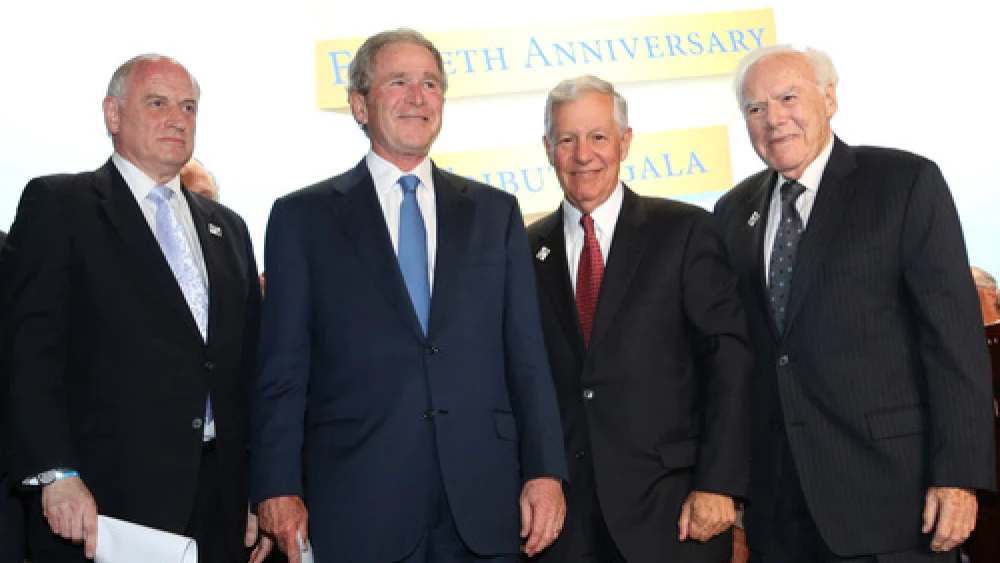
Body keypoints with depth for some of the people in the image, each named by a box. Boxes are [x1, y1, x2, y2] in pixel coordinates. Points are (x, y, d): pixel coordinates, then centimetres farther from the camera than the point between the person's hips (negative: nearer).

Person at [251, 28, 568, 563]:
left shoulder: (496, 212, 11)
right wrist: (278, 489, -5)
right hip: (359, 508, -2)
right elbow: (281, 371, 2)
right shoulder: (302, 217, 5)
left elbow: (526, 357, 7)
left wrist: (545, 472, 1)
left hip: (484, 500, 2)